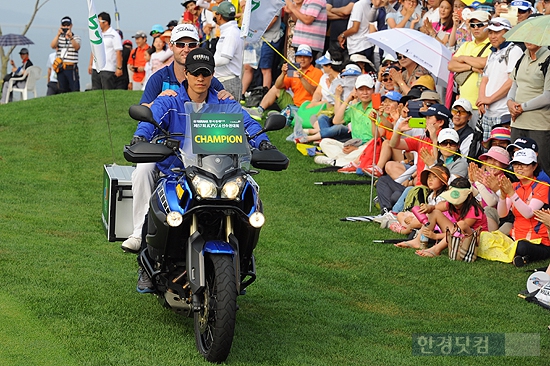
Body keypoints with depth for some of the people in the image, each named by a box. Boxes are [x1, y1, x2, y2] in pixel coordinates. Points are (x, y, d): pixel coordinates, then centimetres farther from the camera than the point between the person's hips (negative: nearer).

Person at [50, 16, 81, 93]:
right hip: (60, 69, 3)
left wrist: (71, 37, -31)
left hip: (71, 68, -3)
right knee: (62, 91, 4)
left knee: (75, 90, -10)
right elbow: (52, 46, -5)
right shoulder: (59, 37, 15)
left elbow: (77, 47, -13)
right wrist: (58, 35, -20)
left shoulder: (76, 37, 7)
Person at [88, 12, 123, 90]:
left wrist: (119, 68, -17)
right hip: (96, 69, 7)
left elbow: (119, 52, -12)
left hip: (108, 70, -7)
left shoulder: (114, 35, -7)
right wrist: (90, 64, 16)